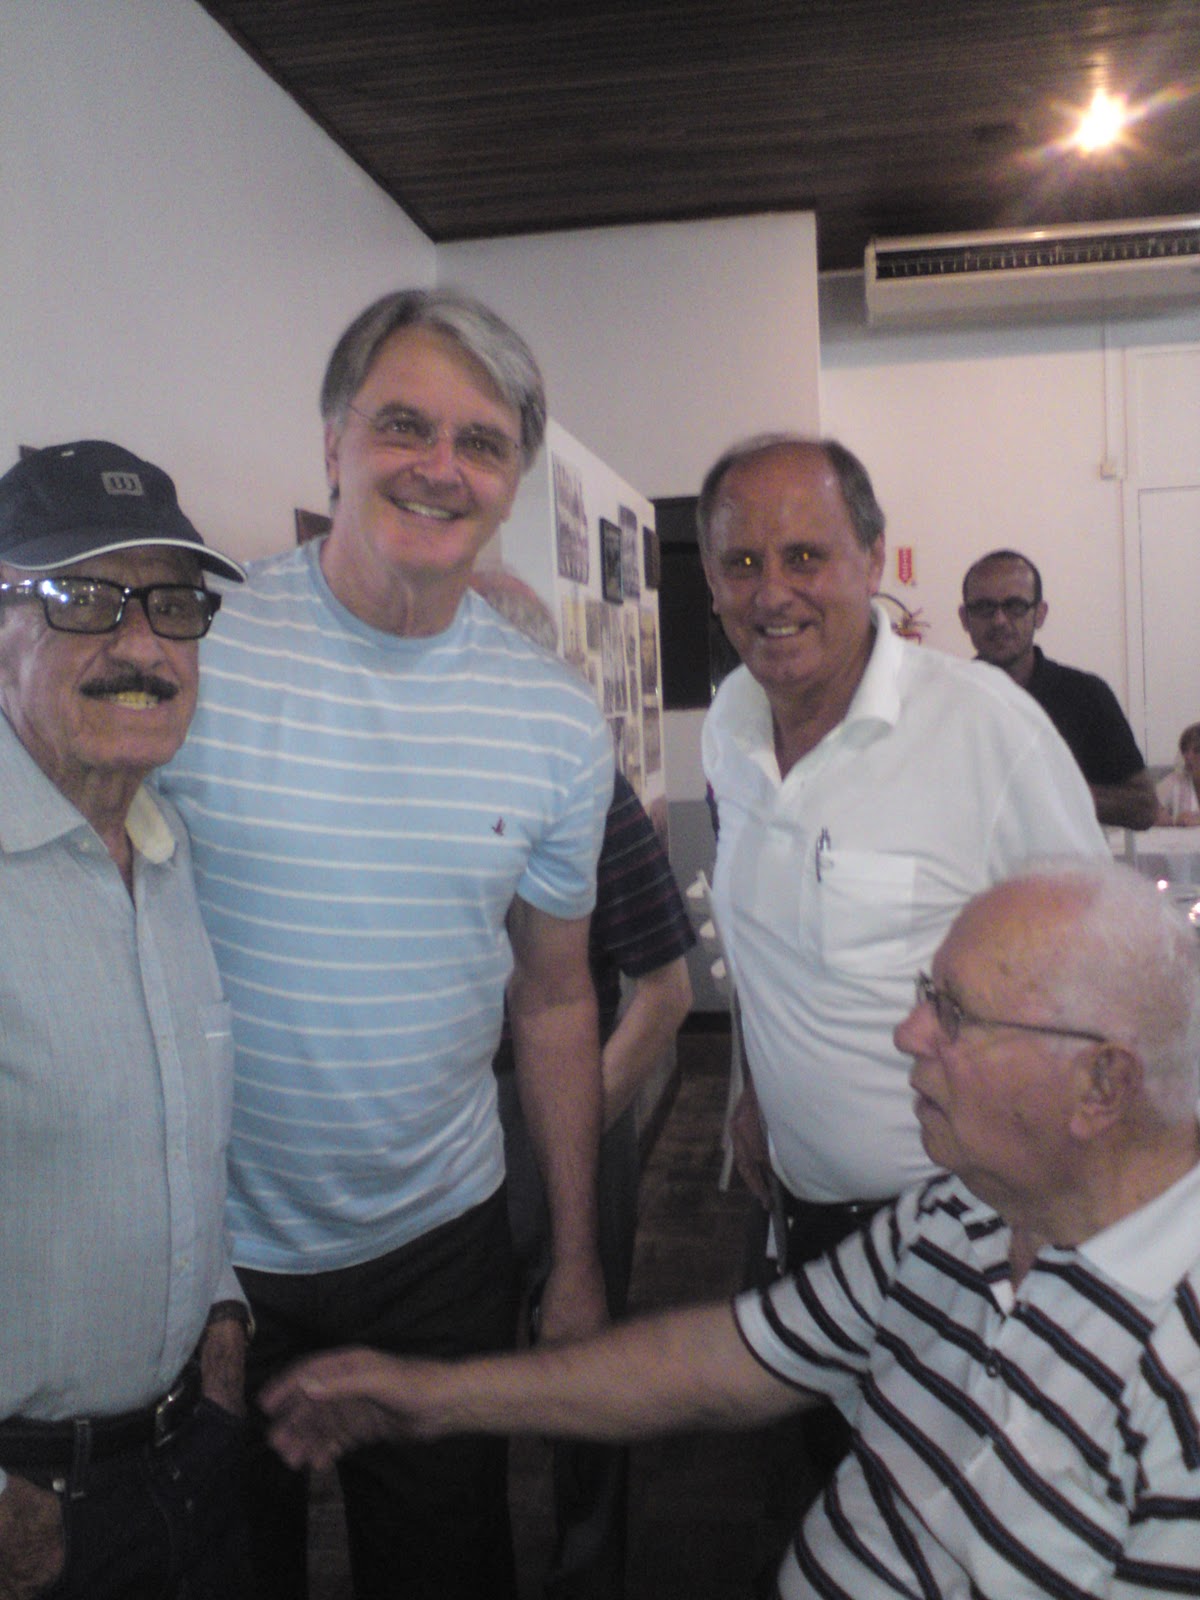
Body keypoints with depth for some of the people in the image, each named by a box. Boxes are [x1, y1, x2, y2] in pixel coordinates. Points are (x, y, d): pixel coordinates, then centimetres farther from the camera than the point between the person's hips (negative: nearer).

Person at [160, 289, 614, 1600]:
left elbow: (553, 998, 5)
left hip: (440, 1241, 3)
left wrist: (578, 1260, 9)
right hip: (197, 1246, -2)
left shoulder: (555, 723, -4)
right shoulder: (188, 648, -15)